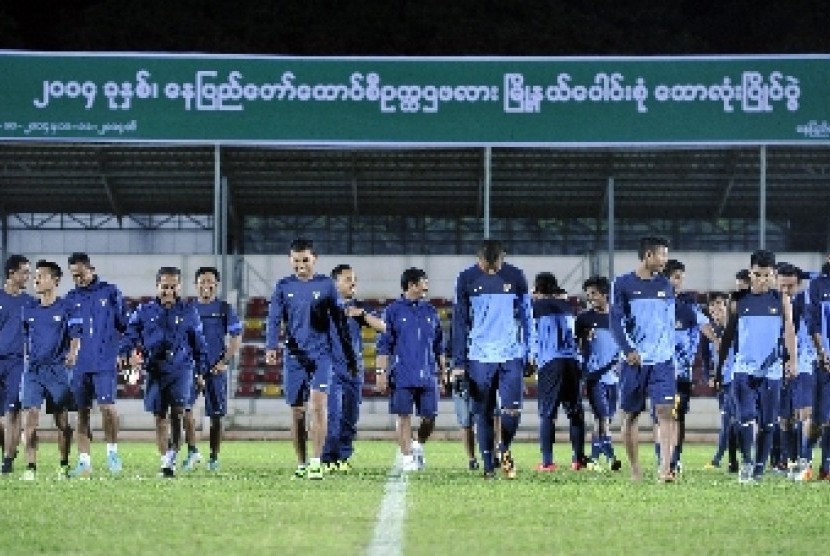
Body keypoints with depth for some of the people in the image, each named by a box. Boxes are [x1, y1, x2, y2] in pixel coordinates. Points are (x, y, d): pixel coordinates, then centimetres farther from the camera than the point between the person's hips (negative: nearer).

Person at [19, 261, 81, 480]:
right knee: (31, 417, -9)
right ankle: (30, 467, -9)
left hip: (57, 369, -3)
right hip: (33, 369, 3)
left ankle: (64, 466, 16)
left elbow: (75, 336, -8)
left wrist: (72, 354, -25)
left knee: (61, 420, 4)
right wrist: (26, 357, 12)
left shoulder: (66, 309, -1)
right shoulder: (29, 311, 11)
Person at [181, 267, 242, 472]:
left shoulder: (224, 309, 3)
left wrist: (225, 361, -9)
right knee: (184, 408, -15)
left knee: (215, 415, 2)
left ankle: (214, 457, 10)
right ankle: (192, 451, -6)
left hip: (216, 369, -1)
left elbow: (236, 339, 2)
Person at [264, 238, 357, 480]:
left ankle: (316, 462, -17)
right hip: (294, 356, 2)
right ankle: (301, 464, 14)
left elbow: (339, 322, 9)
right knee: (297, 411, 5)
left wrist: (350, 357, 9)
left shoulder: (326, 285, 4)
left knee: (318, 404, -17)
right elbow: (274, 319, -2)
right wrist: (271, 347, -21)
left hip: (321, 354, -2)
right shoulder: (284, 286, 6)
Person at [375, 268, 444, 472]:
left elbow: (439, 345, 18)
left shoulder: (430, 312, 12)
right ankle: (407, 457, 5)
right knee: (404, 416, -2)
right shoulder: (394, 311, 2)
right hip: (402, 376, -3)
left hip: (427, 376, 3)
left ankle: (419, 445, 27)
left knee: (430, 416, 1)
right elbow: (384, 345, 1)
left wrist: (443, 370, 15)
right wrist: (381, 372, -6)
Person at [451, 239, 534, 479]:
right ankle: (488, 466, 10)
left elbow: (526, 317, 10)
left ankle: (505, 449, 19)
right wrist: (459, 363, 1)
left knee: (512, 411, -8)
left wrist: (528, 352, 6)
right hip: (479, 358, 0)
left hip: (511, 356, 0)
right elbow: (459, 323, 4)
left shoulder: (516, 277, 2)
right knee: (484, 415, 2)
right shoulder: (467, 279, 0)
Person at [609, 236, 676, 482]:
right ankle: (635, 470, 16)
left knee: (665, 411, -12)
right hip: (635, 360, -2)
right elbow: (616, 321, -5)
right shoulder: (623, 284, 0)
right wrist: (629, 350, -15)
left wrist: (670, 350, 14)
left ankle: (665, 468, -20)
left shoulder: (665, 286, 12)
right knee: (630, 415, 5)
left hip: (662, 360, 2)